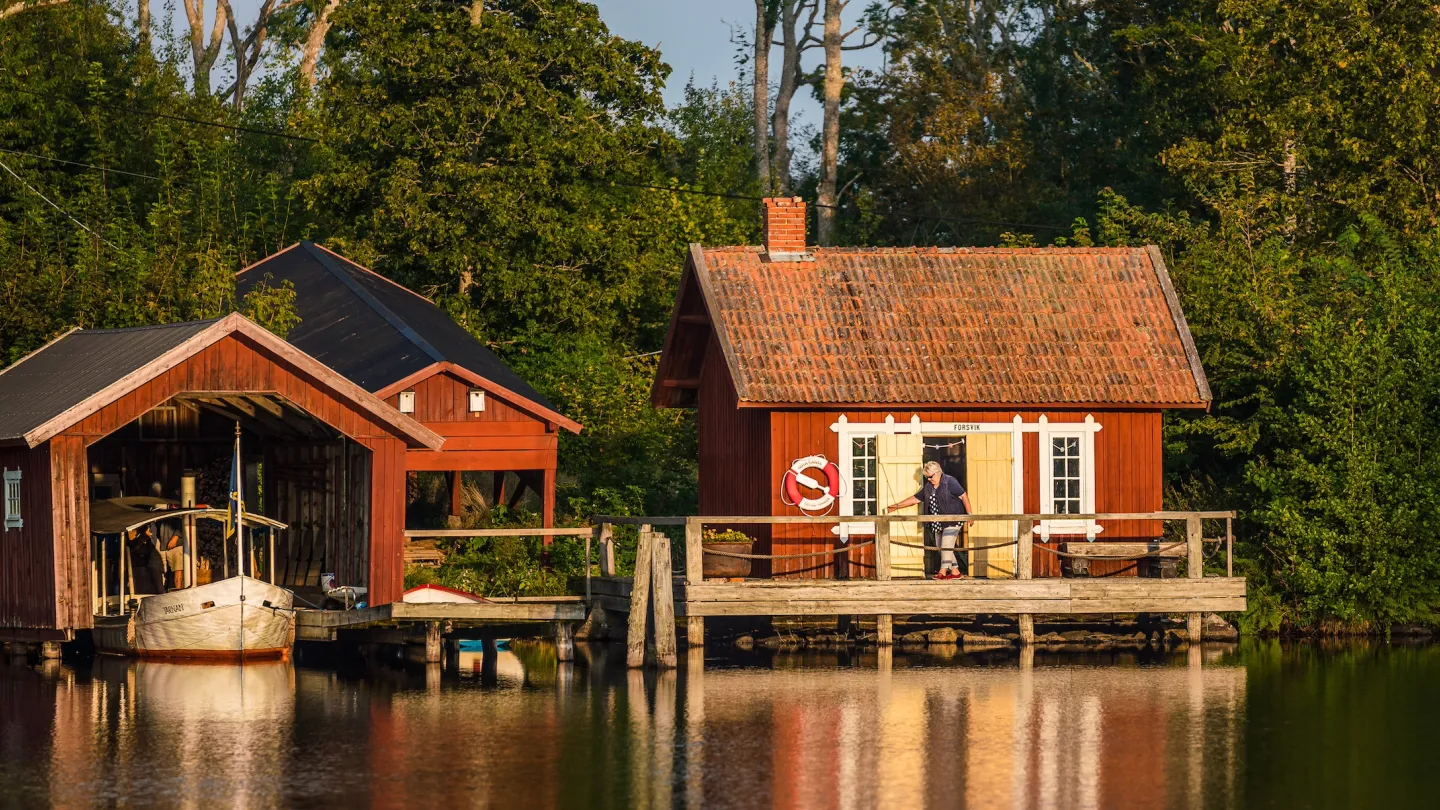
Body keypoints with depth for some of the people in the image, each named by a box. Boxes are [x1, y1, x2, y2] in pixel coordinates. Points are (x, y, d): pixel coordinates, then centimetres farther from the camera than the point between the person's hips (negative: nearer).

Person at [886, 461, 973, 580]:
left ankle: (943, 572, -12)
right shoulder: (928, 487, 12)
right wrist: (897, 506, 11)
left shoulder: (950, 482, -9)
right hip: (939, 523, 8)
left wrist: (969, 514, -14)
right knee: (941, 548, 7)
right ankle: (956, 572, 12)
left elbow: (964, 496, -10)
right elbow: (915, 498, 15)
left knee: (946, 546, -13)